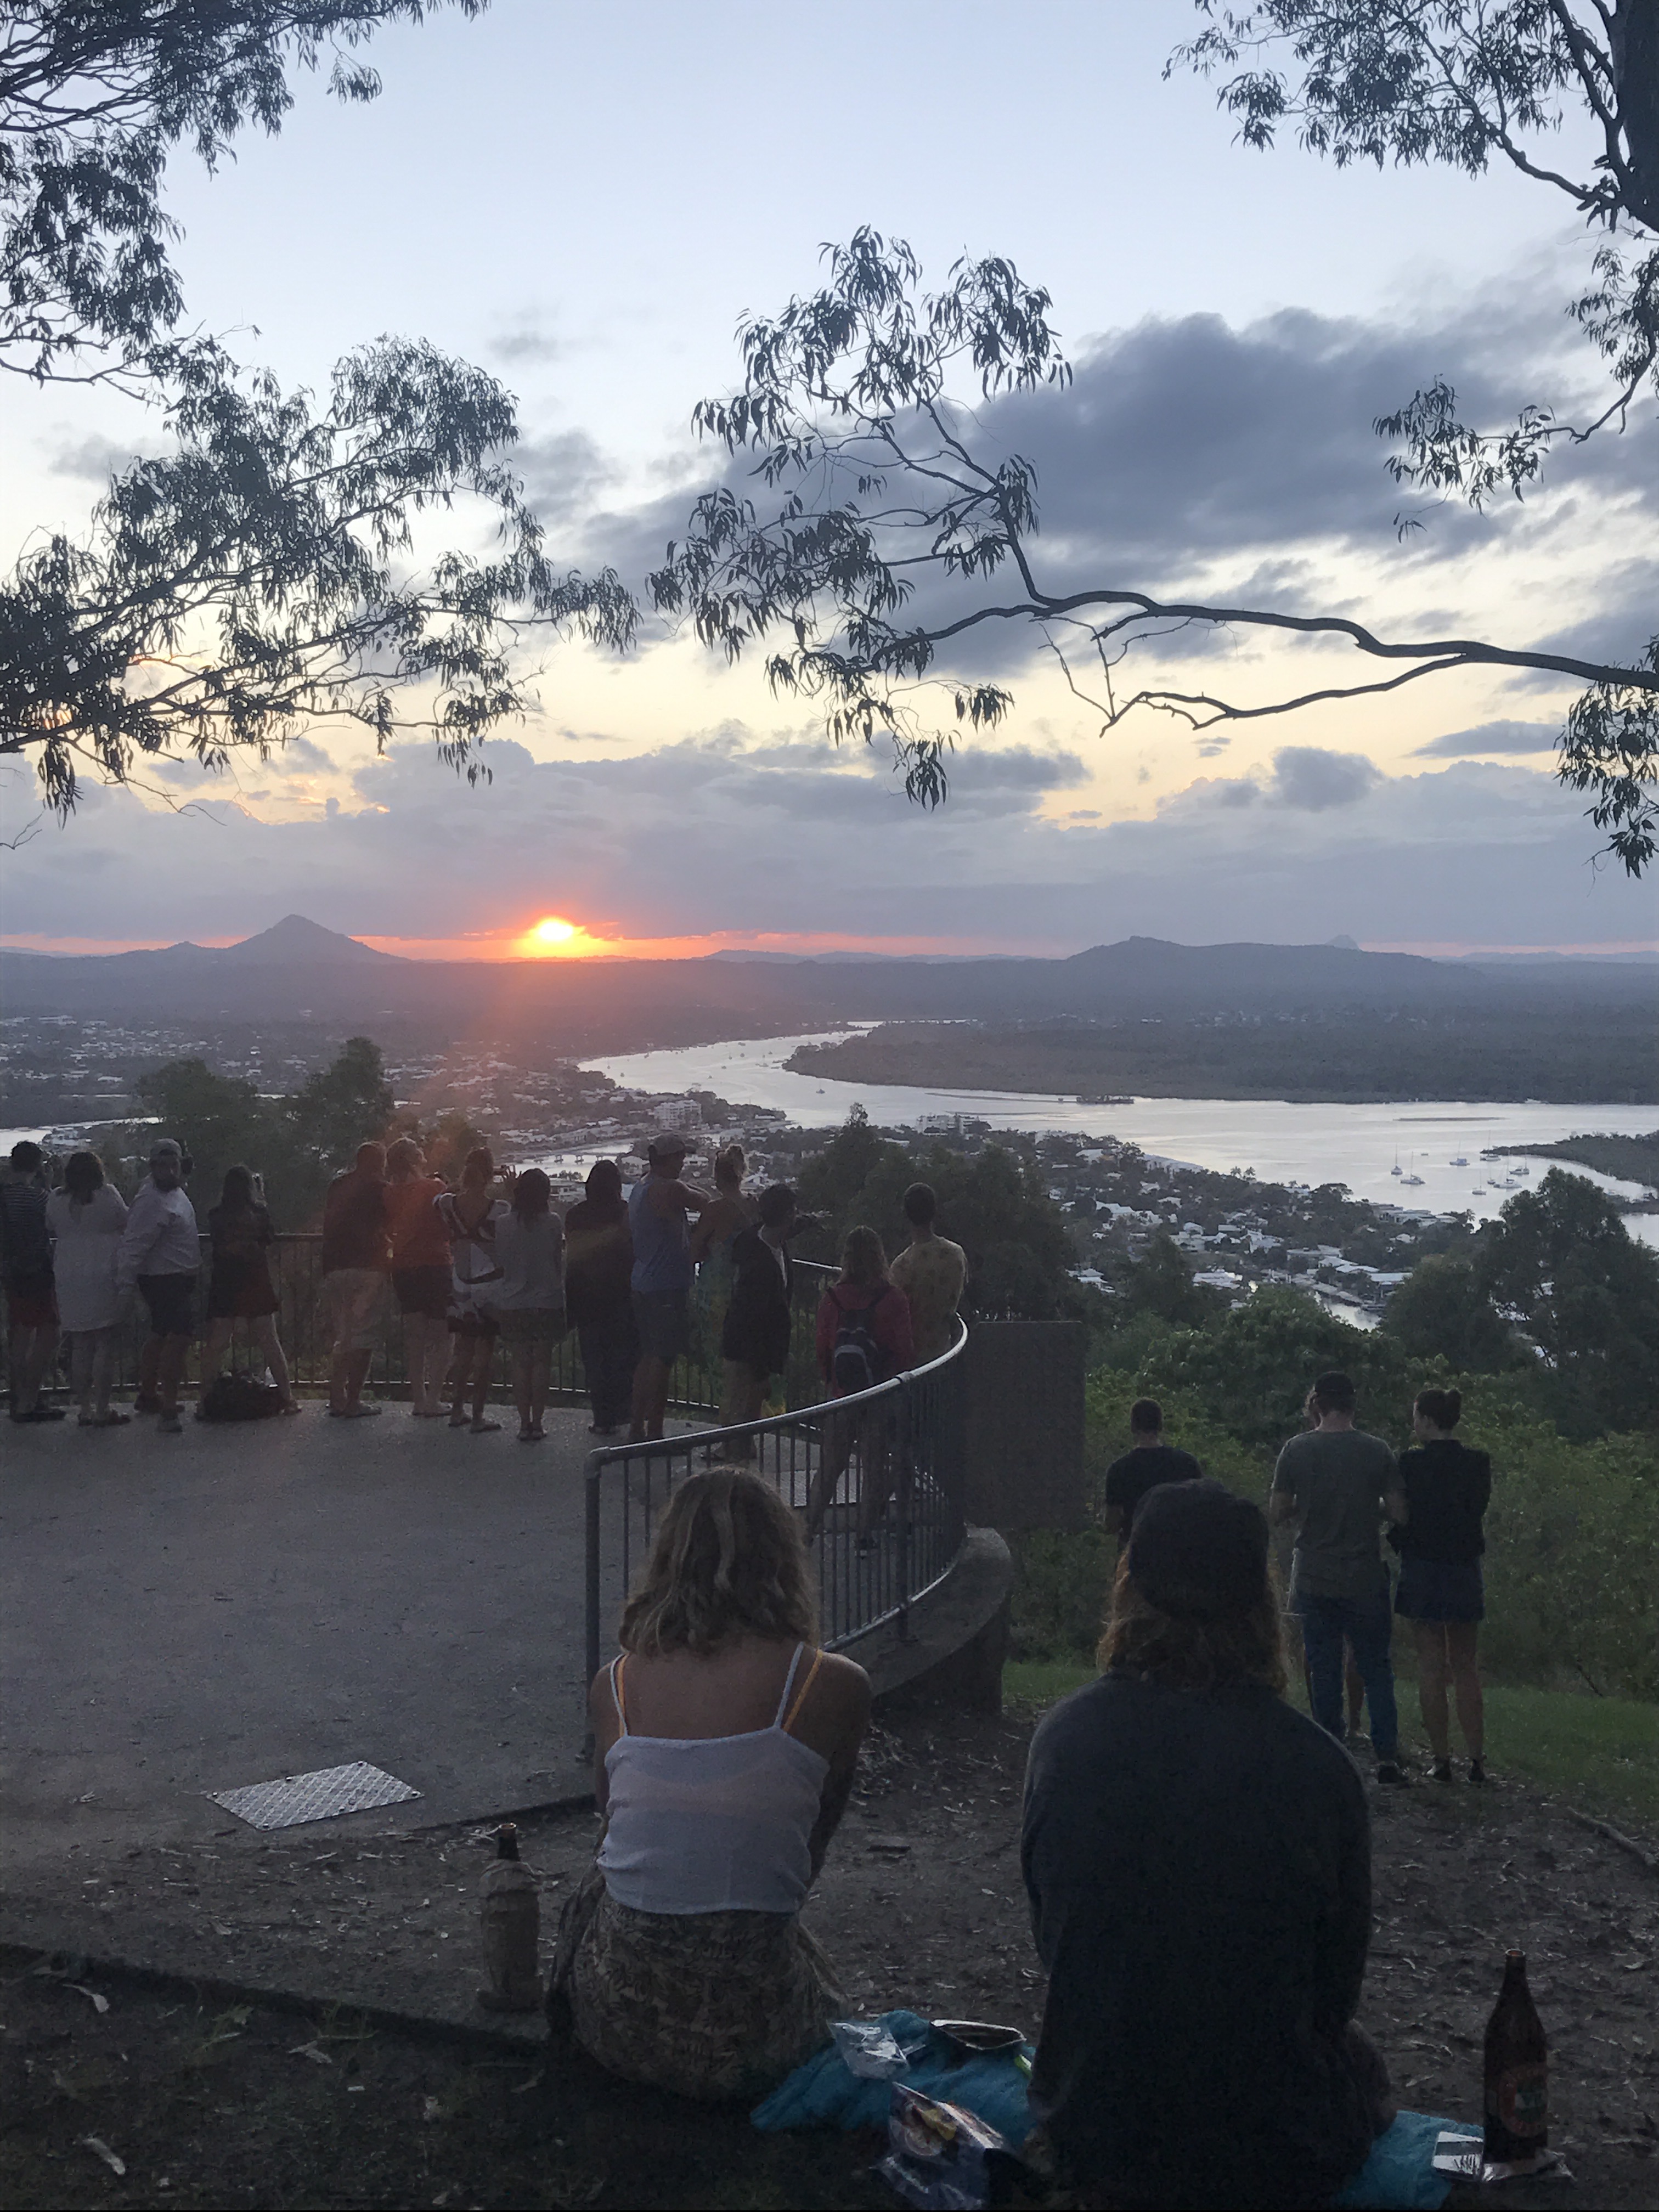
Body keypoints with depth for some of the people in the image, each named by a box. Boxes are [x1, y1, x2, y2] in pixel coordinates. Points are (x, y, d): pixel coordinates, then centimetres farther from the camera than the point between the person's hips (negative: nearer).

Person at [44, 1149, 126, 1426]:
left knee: (79, 1347, 10)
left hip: (68, 1279, 4)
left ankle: (85, 1409, 13)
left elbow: (51, 1230, 17)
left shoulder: (56, 1200, 4)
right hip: (103, 1276, -4)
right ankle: (102, 1410, 1)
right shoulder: (107, 1195, -6)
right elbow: (125, 1223, 6)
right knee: (105, 1345, 1)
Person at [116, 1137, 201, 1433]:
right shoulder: (152, 1201, -21)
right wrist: (124, 1286, -29)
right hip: (165, 1279, -11)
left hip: (179, 1279, 11)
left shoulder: (176, 1192, 10)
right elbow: (134, 1245, -25)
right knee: (179, 1338, -17)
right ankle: (168, 1412, -19)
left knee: (160, 1335, 20)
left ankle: (147, 1396, 35)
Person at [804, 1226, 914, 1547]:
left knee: (830, 1464, 12)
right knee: (875, 1465, 9)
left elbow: (822, 1351, 3)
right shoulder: (894, 1300, -10)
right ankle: (867, 1532, 12)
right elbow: (906, 1352, -7)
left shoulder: (831, 1300, -4)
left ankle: (809, 1528, 13)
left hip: (843, 1392, 2)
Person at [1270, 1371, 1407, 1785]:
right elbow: (1399, 1513, -4)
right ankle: (1387, 1755, 2)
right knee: (1376, 1668, 8)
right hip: (1365, 1579, 0)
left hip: (1313, 1579, 1)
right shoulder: (1376, 1451, -5)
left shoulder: (1297, 1449, -4)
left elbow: (1277, 1511, -2)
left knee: (1323, 1669, 8)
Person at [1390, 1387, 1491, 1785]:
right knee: (1465, 1666, 13)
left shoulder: (1412, 1462, -11)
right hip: (1465, 1572, 4)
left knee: (1431, 1666, 4)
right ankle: (1477, 1759, 9)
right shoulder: (1477, 1463, 1)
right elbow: (1479, 1510, 8)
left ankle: (1441, 1759, 5)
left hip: (1423, 1570, -4)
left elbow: (1401, 1516, -10)